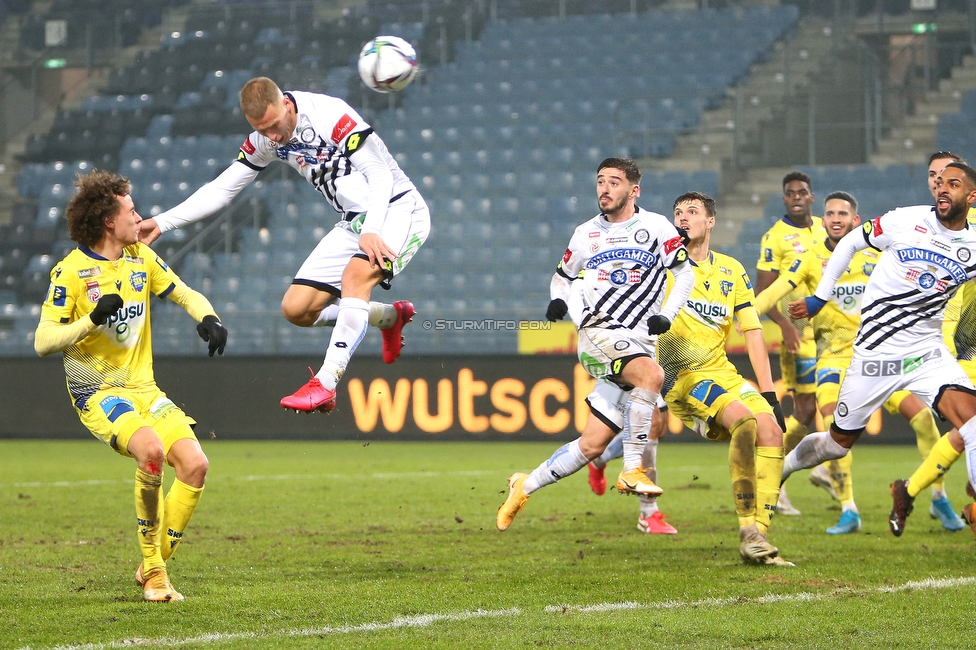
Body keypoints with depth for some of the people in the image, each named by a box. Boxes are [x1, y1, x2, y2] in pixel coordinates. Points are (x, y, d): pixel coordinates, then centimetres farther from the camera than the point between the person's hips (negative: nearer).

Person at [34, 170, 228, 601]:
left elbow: (185, 294, 19)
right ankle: (151, 568, -17)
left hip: (143, 388, 6)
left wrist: (208, 318, -4)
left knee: (195, 464, -14)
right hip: (97, 391, -6)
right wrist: (92, 319, -27)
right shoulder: (70, 272, -10)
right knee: (150, 449, -33)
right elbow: (43, 342, -12)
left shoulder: (141, 258, 7)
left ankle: (154, 567, 2)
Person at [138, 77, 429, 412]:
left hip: (396, 208, -8)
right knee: (296, 308, -2)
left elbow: (380, 174, -21)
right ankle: (391, 317, 21)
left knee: (355, 276, -34)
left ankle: (324, 385, -34)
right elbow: (221, 189, 6)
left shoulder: (332, 115, -23)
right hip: (354, 221, 8)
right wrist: (162, 222, -2)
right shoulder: (265, 139, 0)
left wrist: (370, 231, -33)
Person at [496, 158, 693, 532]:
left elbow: (685, 273, 10)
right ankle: (632, 470, -27)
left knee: (593, 445, 0)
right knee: (652, 374, -34)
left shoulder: (656, 227, 5)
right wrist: (560, 300, 1)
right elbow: (563, 278, 23)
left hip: (639, 342, 2)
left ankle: (526, 486, 18)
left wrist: (667, 316, -4)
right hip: (599, 331, -1)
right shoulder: (586, 234, 11)